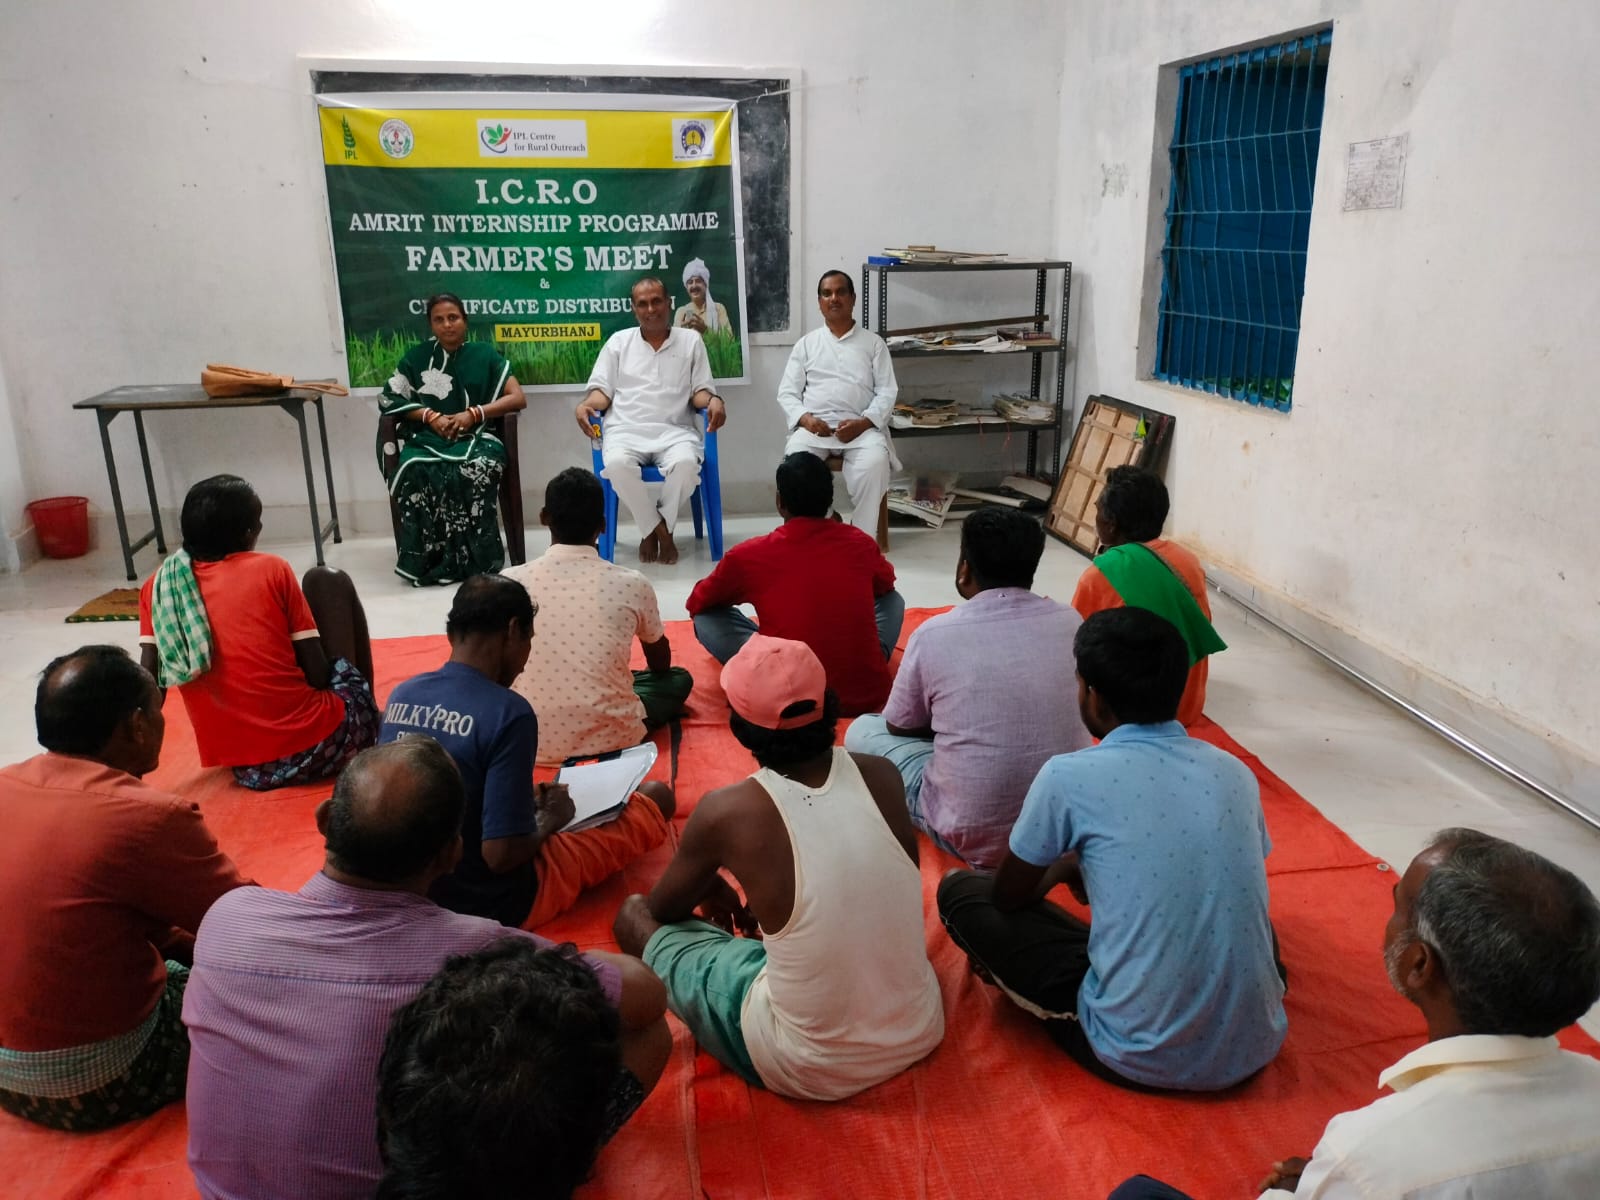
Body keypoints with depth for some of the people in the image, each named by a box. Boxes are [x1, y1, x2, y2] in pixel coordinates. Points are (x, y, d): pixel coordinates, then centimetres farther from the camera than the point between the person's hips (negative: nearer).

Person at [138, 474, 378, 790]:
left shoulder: (157, 587, 6)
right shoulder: (271, 569, -3)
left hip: (249, 772, 4)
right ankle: (370, 713, 24)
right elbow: (318, 673, -4)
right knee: (326, 580, 15)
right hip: (321, 745, -4)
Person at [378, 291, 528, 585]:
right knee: (416, 474, -35)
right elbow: (388, 399, 11)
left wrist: (474, 414, -10)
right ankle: (427, 561, -25)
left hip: (475, 437, -1)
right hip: (427, 438, 1)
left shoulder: (485, 354, 12)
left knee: (475, 471, -38)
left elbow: (518, 398, 4)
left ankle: (470, 559, -27)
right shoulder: (416, 357, 16)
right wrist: (430, 415, -7)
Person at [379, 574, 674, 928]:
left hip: (414, 890, 7)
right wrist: (549, 821, -8)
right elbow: (501, 855, -27)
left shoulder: (401, 695, -4)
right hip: (491, 903, -7)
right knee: (656, 796, 7)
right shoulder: (508, 713, -26)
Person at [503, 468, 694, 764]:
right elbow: (661, 663, 13)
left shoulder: (510, 582, -6)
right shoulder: (632, 585, -8)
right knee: (679, 679, 25)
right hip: (610, 739, -1)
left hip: (530, 742, 1)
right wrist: (638, 675, 36)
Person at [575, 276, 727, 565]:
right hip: (626, 430, 1)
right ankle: (659, 530, -15)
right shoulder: (618, 341, 15)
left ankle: (653, 530, -12)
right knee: (616, 463, -35)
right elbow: (603, 389, 11)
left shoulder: (690, 340, 13)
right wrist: (586, 405, -11)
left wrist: (713, 401, -14)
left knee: (686, 463, -36)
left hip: (674, 431, 0)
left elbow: (700, 390, 10)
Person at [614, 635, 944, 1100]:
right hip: (919, 1033, 5)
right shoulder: (881, 775, -9)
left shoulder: (725, 811, -20)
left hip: (810, 1069, -4)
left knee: (635, 916, 11)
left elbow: (664, 909, 2)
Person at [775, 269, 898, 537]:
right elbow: (786, 393, 11)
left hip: (861, 427, -1)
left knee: (874, 462, -34)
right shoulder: (806, 343, 18)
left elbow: (887, 392, 6)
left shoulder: (873, 342, 15)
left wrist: (864, 422, -13)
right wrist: (805, 418, -11)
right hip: (814, 425, 1)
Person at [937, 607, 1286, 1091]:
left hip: (1139, 1060, -5)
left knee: (960, 890, 7)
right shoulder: (1236, 772, 2)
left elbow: (1007, 896, 4)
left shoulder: (1069, 777, -12)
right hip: (1255, 1049, 6)